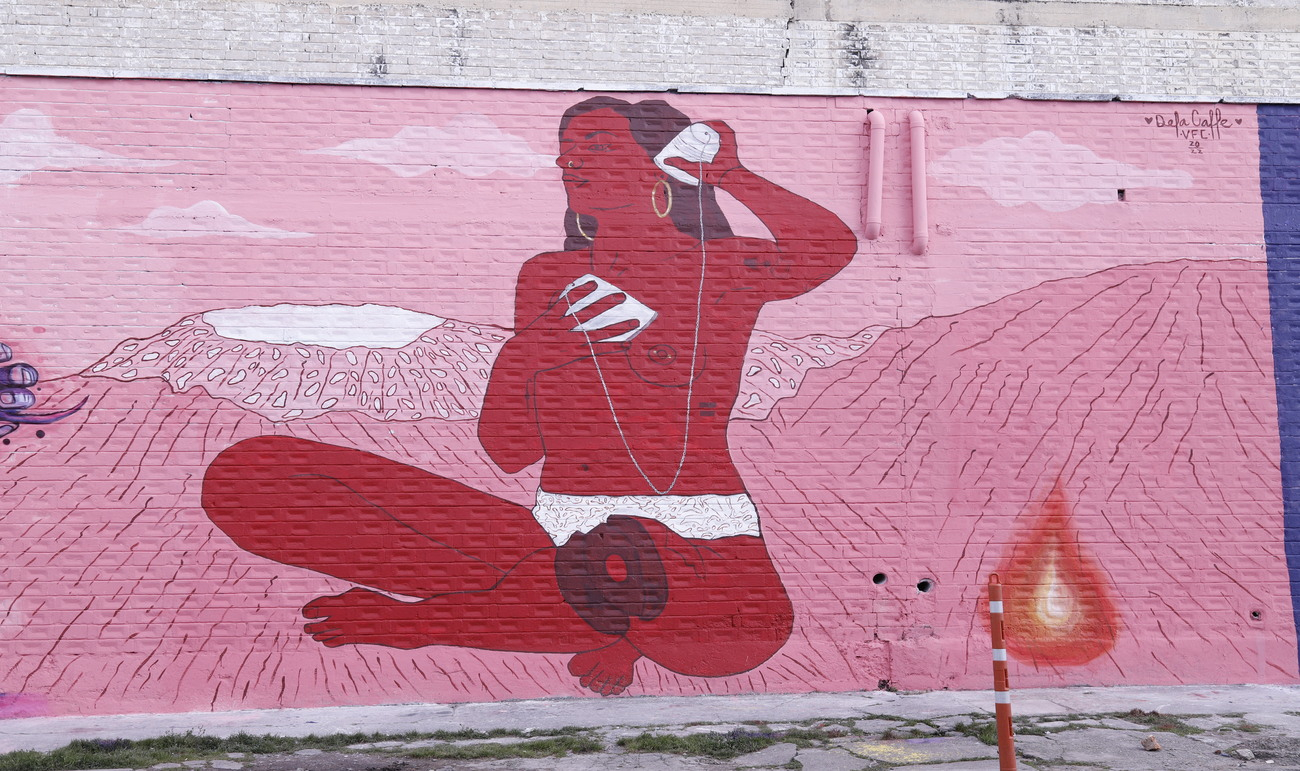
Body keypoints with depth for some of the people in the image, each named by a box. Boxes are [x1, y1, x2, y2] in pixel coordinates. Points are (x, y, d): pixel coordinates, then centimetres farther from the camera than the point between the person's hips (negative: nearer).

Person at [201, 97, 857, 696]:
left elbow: (833, 246, -10)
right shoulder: (550, 276, 16)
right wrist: (538, 341, -7)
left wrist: (727, 172, -1)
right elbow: (507, 450, 9)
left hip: (697, 538, -1)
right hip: (560, 530, 2)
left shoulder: (724, 266, 11)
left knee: (746, 637, -41)